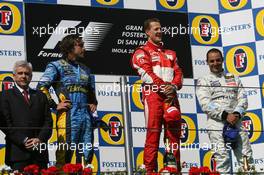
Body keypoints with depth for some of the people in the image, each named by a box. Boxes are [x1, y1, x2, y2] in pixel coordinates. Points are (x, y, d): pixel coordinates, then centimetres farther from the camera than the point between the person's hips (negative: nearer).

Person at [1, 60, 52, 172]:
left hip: (39, 153, 3)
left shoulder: (40, 96, 18)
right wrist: (23, 141, -11)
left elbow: (48, 121, 12)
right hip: (18, 152, -3)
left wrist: (40, 139, -6)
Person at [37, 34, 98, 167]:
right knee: (65, 155, -10)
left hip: (86, 115, 6)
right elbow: (42, 87, -7)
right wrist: (55, 106, -10)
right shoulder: (56, 66, 2)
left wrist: (94, 103, 17)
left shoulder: (85, 69, 22)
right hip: (68, 115, -6)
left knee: (86, 155, 4)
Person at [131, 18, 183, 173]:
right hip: (153, 95, -5)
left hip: (170, 95, 5)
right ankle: (150, 170, -10)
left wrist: (173, 86, -8)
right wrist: (163, 87, -16)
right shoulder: (142, 52, 7)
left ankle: (175, 169, 4)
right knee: (153, 133, -10)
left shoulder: (170, 54, 25)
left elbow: (178, 73, 13)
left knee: (174, 133, 1)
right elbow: (146, 73, -7)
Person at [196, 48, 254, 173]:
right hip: (216, 123, -3)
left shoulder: (234, 78, 22)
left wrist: (237, 114, -9)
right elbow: (205, 104, -4)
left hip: (236, 122, 3)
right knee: (222, 158, -12)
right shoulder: (203, 81, 10)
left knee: (246, 157, -5)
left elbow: (243, 98, 12)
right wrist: (225, 115, -14)